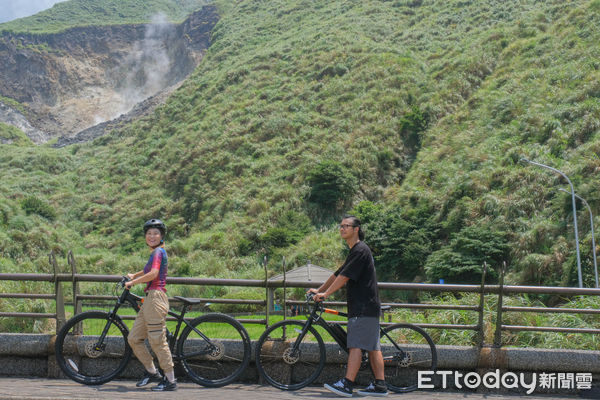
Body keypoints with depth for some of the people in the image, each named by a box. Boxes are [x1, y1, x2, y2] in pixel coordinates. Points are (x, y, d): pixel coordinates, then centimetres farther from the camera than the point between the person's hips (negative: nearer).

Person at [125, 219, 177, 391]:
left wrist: (132, 282, -12)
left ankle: (170, 380, -2)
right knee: (134, 338, 11)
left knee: (158, 341, -8)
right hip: (150, 299, 10)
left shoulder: (158, 251, -7)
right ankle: (152, 372, 20)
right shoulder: (155, 253, 21)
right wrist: (134, 275, 37)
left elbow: (153, 274, -22)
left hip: (156, 297, -10)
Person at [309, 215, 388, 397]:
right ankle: (380, 385, 12)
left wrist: (325, 294, -14)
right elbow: (337, 275, 24)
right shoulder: (355, 251, 20)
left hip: (364, 307, -10)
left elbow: (344, 277, -17)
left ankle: (347, 384, -14)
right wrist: (319, 290, 22)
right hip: (368, 307, 10)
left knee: (356, 345, -12)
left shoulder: (361, 250, -12)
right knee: (373, 346, 9)